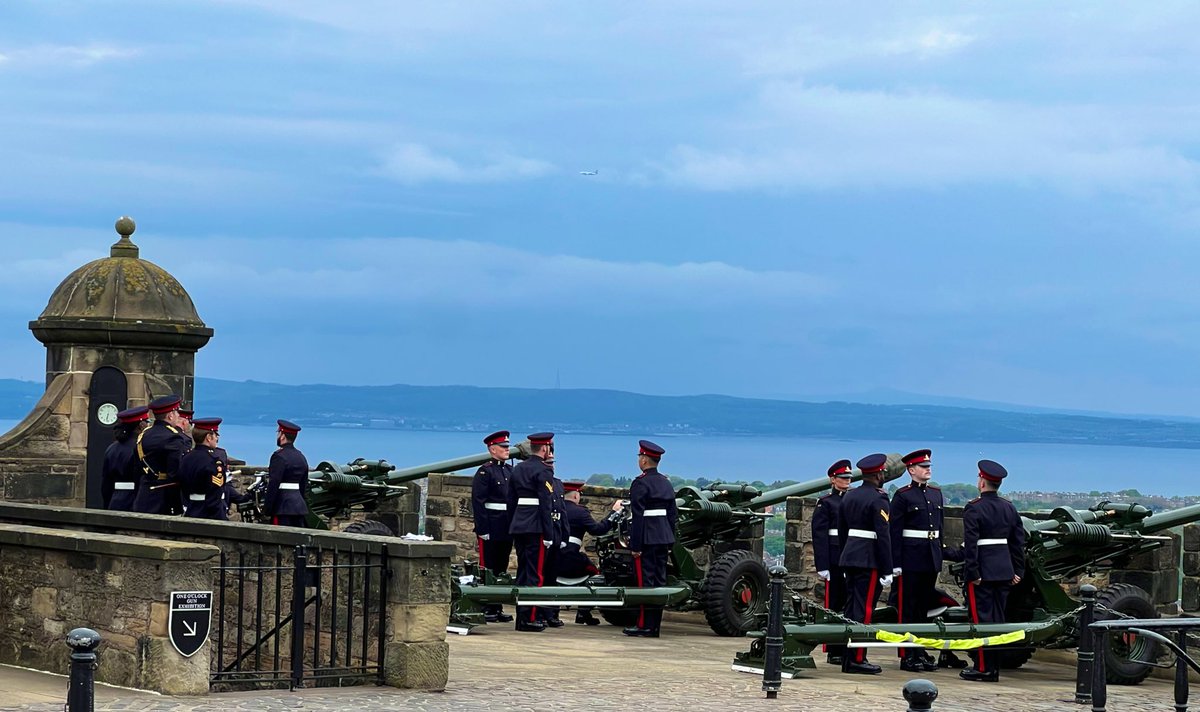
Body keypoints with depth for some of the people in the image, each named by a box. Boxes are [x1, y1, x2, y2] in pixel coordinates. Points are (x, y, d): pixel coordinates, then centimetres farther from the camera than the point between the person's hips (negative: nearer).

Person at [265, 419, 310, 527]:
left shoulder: (279, 456, -11)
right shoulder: (301, 457, 15)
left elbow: (273, 485, -16)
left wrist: (266, 510, -12)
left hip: (283, 507, -8)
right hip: (300, 505, 8)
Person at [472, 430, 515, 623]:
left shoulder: (510, 471, 14)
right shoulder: (485, 472, -7)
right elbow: (478, 502, -13)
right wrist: (482, 529, -18)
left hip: (507, 530, 7)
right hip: (491, 528, -7)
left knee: (502, 569, 11)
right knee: (488, 570, -2)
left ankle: (498, 608, 16)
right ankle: (486, 610, 1)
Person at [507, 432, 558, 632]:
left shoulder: (517, 469, 15)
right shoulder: (543, 471, -10)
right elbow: (546, 505, -15)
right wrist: (549, 535, -14)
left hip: (518, 526, 8)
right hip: (536, 528, -8)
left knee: (522, 572, 12)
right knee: (535, 574, -5)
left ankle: (521, 617, 14)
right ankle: (530, 618, -8)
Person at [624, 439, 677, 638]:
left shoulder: (640, 484, -11)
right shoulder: (666, 483, 13)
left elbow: (638, 517, -16)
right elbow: (672, 515, 15)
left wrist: (635, 545, -15)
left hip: (646, 539, -8)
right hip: (663, 538, 8)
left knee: (644, 580, -5)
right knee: (659, 580, 8)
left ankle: (644, 625, -4)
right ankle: (655, 626, 10)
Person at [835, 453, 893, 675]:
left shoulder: (848, 496, 13)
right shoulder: (878, 499, -12)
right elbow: (883, 536, -16)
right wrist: (887, 570, -14)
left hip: (849, 556, 8)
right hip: (869, 560, -8)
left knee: (851, 608, 11)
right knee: (864, 610, -6)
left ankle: (847, 659, 13)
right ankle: (858, 659, -7)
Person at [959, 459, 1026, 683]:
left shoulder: (974, 509, -11)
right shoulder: (1009, 508, 10)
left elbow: (971, 544, -17)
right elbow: (1019, 541, 11)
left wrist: (972, 572, -16)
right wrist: (1018, 571, 15)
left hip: (983, 572, -6)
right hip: (1004, 571, 6)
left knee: (982, 618, -3)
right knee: (998, 618, 11)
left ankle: (984, 668, -3)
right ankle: (995, 666, 14)